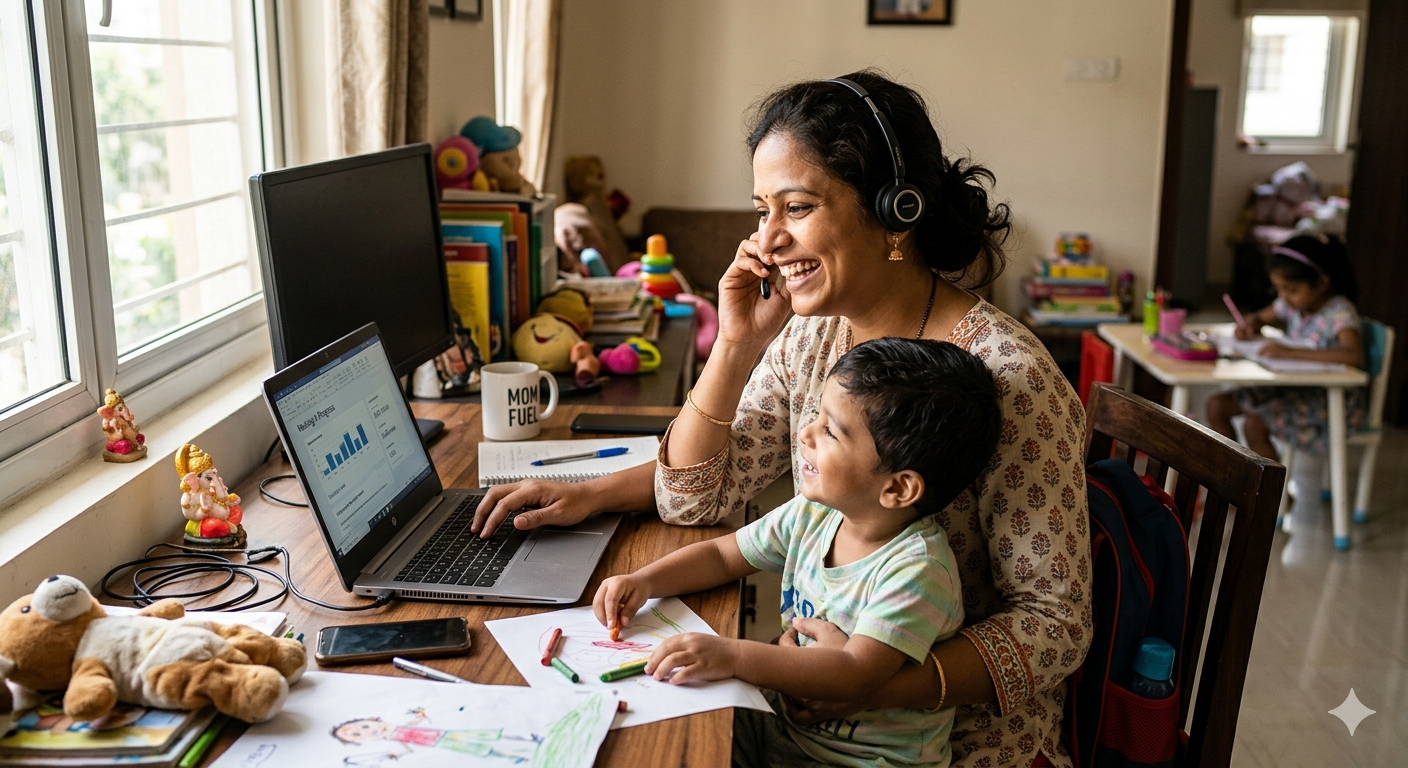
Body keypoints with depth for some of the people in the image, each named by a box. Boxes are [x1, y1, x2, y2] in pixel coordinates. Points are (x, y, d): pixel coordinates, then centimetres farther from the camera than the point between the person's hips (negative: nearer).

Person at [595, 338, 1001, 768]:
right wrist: (644, 582, -8)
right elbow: (721, 556, 8)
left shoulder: (916, 571, -26)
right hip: (783, 723, 7)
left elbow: (853, 676, -33)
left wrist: (733, 656, -39)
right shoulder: (814, 516, -3)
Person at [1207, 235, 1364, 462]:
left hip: (1332, 400, -8)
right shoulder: (1293, 304, 3)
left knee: (1254, 426, -26)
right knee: (1217, 406, -1)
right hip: (1293, 388, 9)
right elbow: (1261, 317, 24)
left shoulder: (1340, 313, -19)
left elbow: (1355, 356, -38)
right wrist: (1250, 325, -3)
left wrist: (1290, 351, -39)